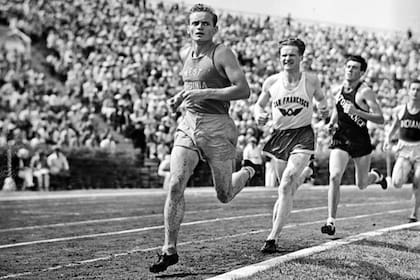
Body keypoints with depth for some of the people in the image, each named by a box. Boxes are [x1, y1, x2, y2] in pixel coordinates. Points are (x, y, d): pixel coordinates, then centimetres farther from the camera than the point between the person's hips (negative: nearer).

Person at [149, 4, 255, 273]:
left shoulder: (222, 53, -9)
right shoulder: (185, 53, 12)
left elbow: (244, 90, -17)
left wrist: (204, 93, -23)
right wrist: (180, 97, 13)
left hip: (217, 128, -5)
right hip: (188, 124, 5)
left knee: (224, 195, 8)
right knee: (175, 186, -12)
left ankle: (248, 173, 43)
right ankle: (170, 250, -5)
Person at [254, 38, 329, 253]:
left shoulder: (311, 80, -2)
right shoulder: (271, 82, 0)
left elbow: (320, 97, 17)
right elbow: (259, 104, 14)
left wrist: (323, 108, -4)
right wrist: (259, 115, -7)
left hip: (303, 135, -3)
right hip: (279, 136, 3)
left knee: (286, 186, -19)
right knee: (286, 189, 11)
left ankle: (273, 237, -17)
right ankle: (304, 173, 47)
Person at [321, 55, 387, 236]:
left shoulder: (365, 92, -13)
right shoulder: (338, 91, 4)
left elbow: (380, 119, -20)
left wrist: (357, 112, -31)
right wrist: (332, 123, 8)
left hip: (361, 141, -3)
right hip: (340, 140, 3)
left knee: (361, 185, 13)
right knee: (334, 177, -18)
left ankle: (376, 176, 50)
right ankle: (331, 221, -15)